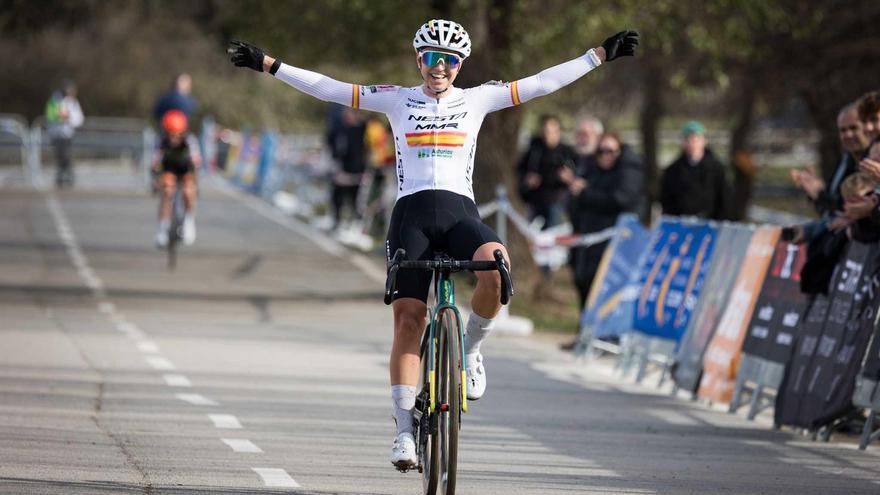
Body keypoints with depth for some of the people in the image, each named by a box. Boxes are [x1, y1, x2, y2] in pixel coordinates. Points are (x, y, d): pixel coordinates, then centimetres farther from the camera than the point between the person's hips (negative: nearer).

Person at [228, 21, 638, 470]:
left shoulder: (477, 100, 13)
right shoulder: (397, 100, 11)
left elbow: (542, 83, 12)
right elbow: (327, 88, 9)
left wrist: (600, 55, 8)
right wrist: (267, 64, 4)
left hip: (460, 213, 0)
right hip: (411, 213, 0)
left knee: (496, 268, -32)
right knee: (408, 319, -9)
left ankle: (470, 350, -5)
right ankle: (404, 429, -4)